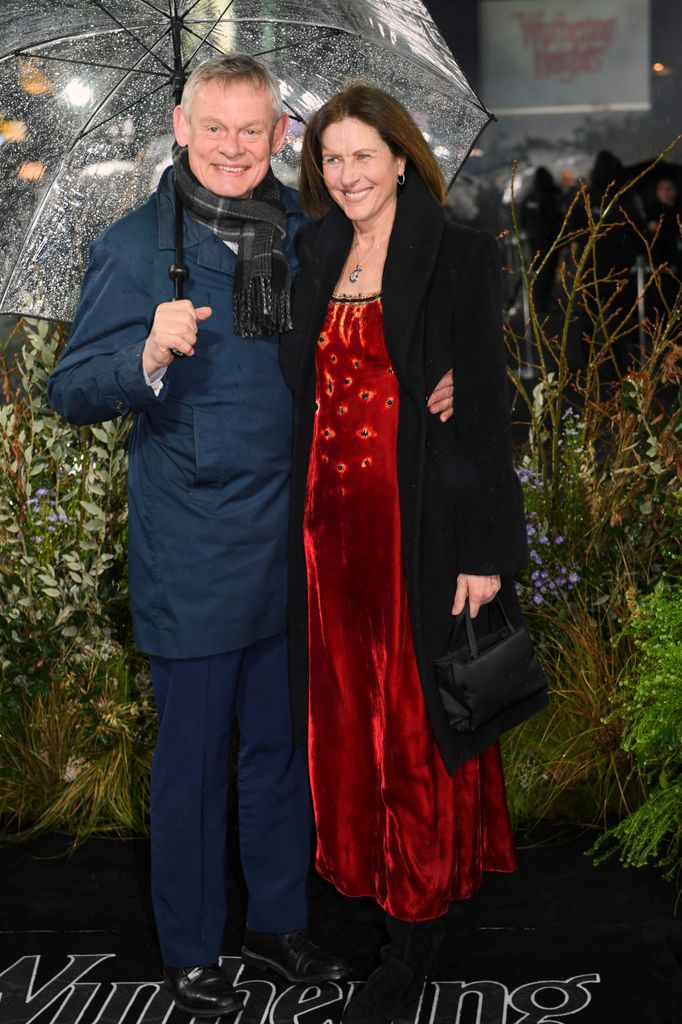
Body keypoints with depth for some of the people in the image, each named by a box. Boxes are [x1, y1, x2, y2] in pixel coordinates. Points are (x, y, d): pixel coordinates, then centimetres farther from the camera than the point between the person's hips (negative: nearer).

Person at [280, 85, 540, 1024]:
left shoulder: (459, 255, -6)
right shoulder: (316, 257, 11)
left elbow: (487, 402, -9)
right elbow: (304, 392, 14)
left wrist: (486, 549, -14)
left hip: (424, 523, -5)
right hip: (333, 521, 5)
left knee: (420, 722, 2)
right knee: (350, 716, 11)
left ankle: (418, 934, 13)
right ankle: (373, 871, 27)